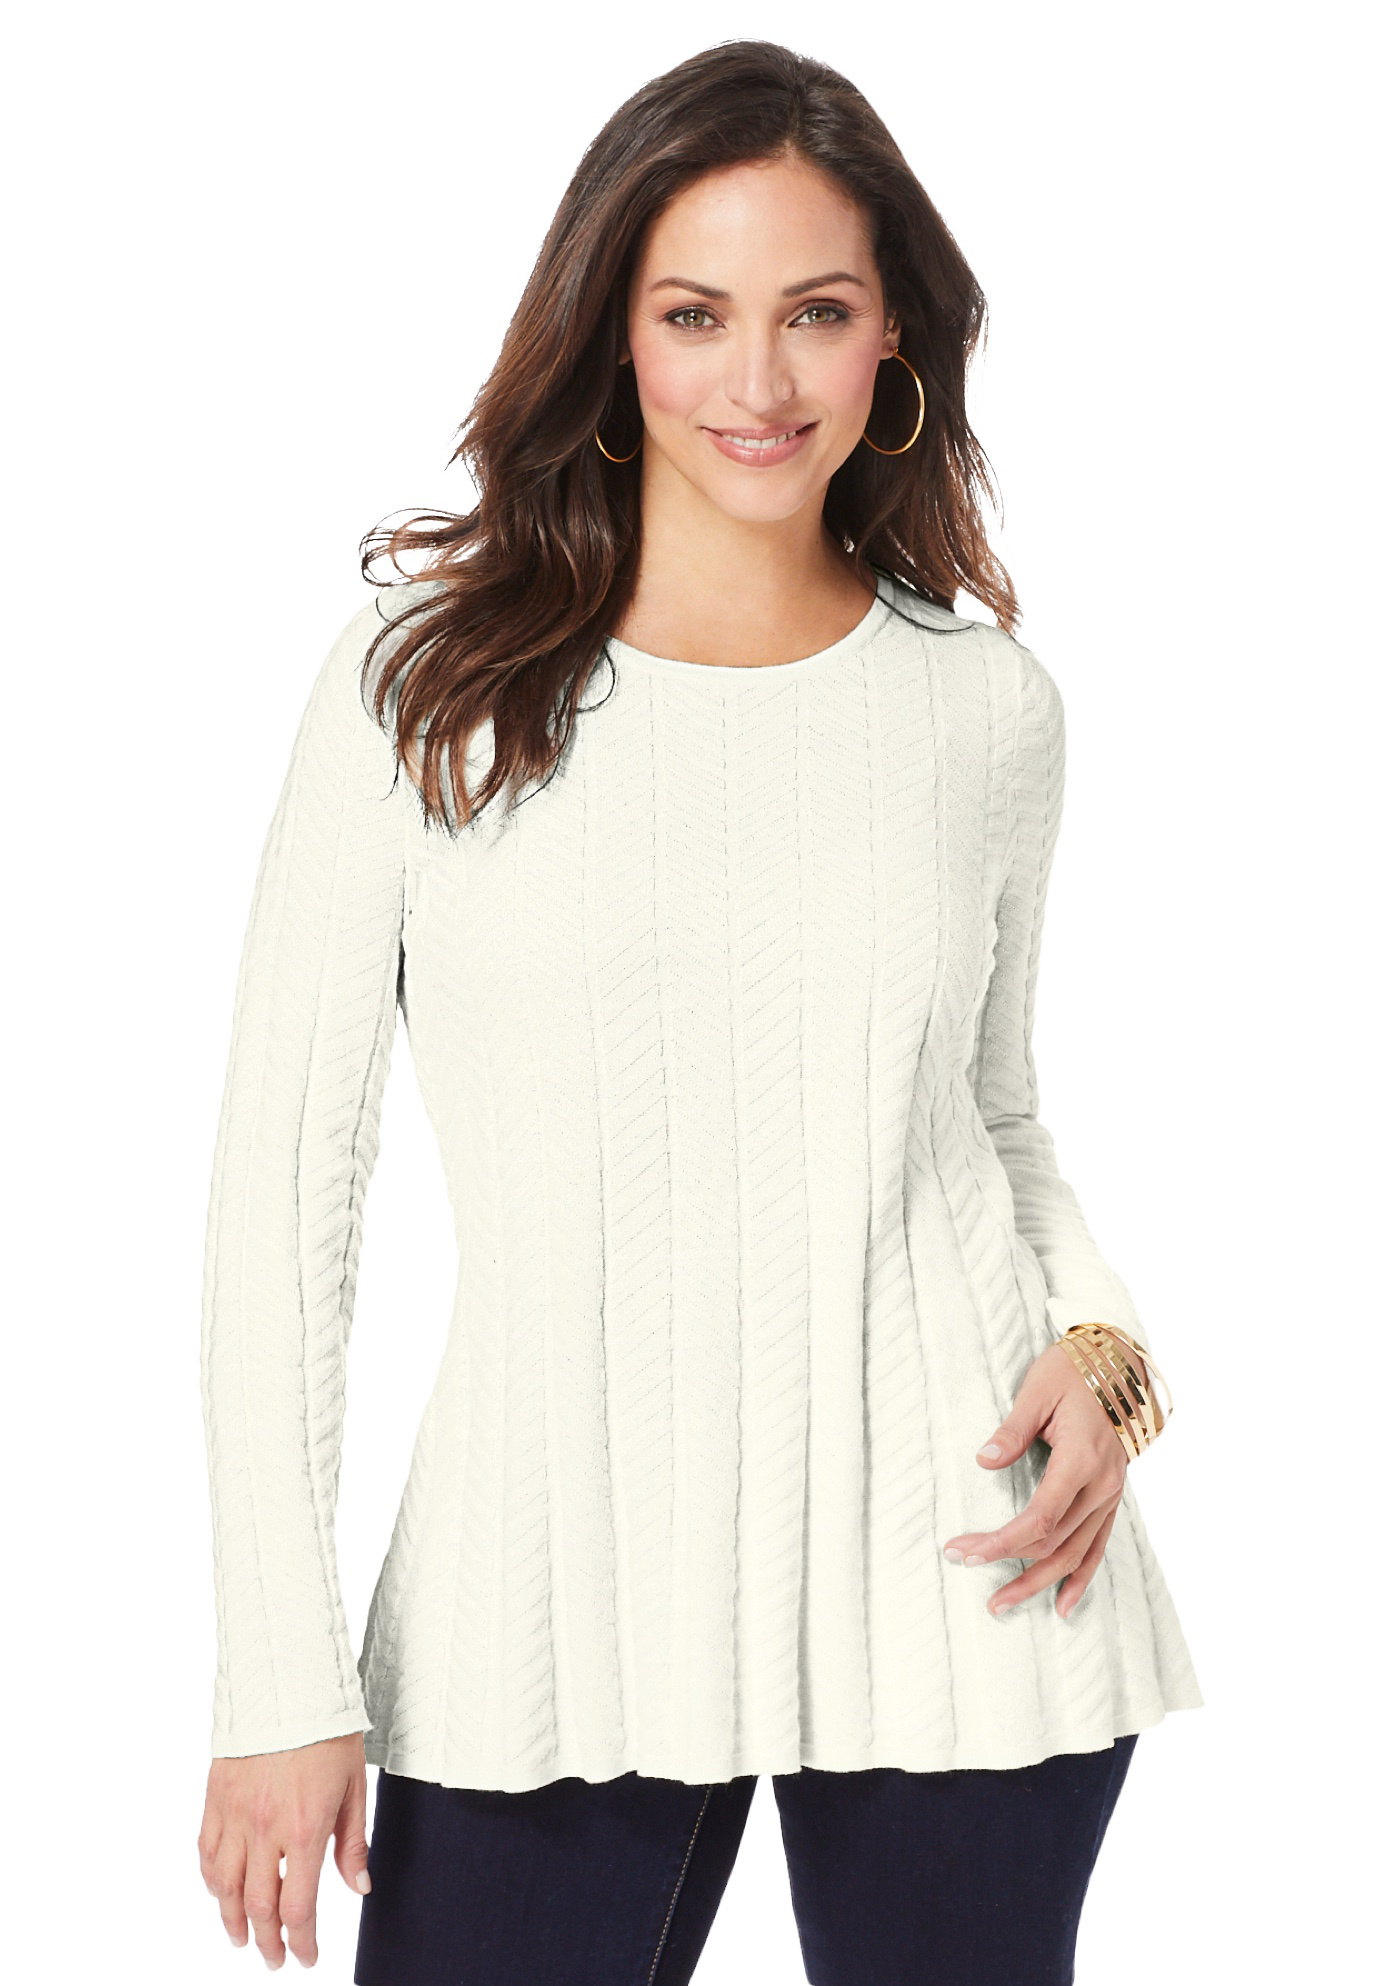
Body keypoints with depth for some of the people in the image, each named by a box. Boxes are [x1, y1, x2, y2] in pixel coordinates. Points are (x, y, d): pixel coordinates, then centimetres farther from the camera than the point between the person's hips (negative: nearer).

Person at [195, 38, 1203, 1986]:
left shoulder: (991, 711, 4)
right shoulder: (422, 681, -4)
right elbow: (284, 1182, -3)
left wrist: (1103, 1346, -4)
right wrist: (284, 1680, -6)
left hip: (950, 1581, 2)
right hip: (552, 1588, -1)